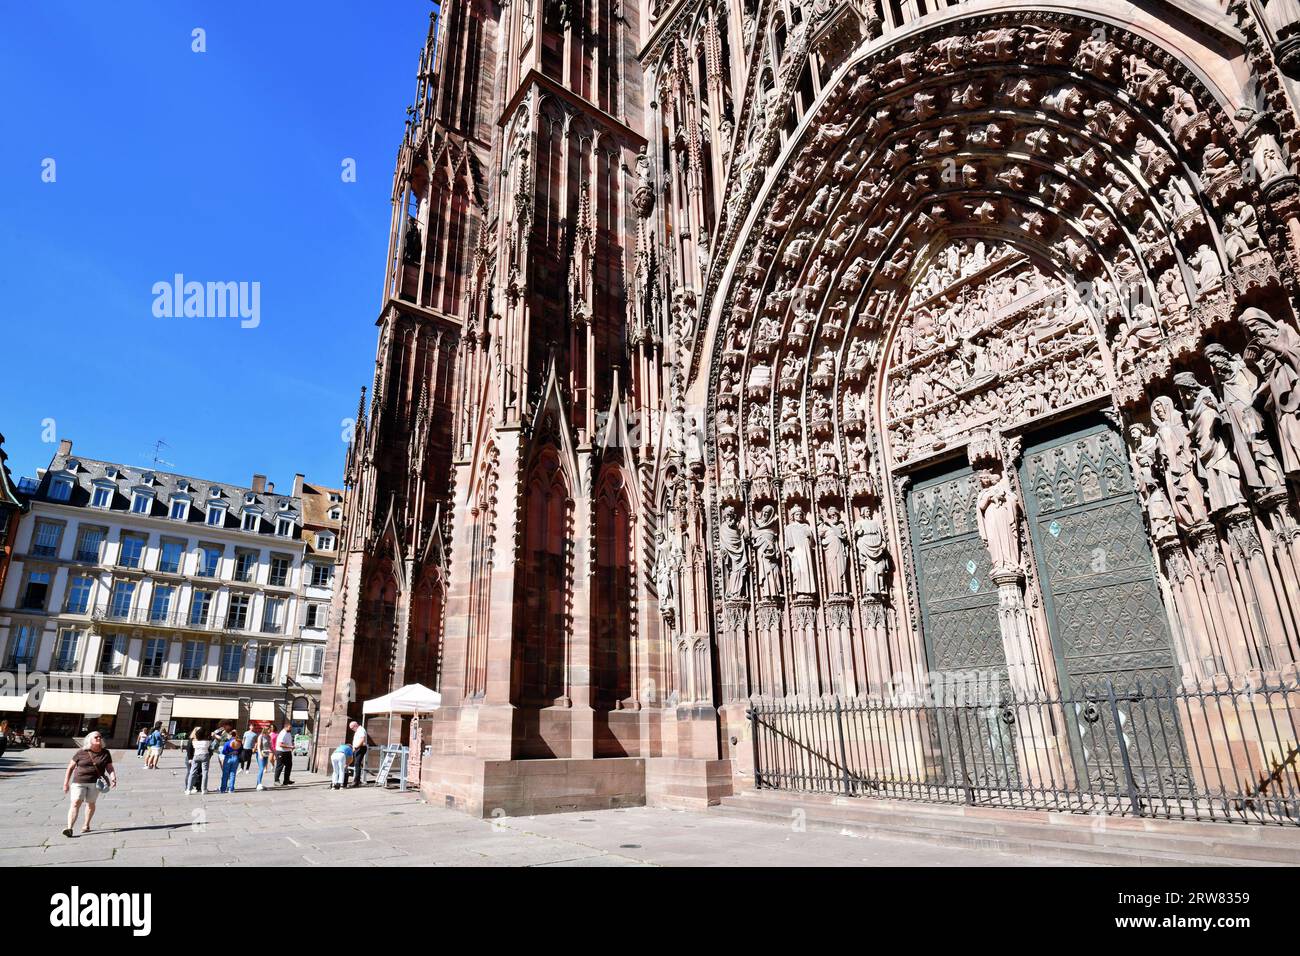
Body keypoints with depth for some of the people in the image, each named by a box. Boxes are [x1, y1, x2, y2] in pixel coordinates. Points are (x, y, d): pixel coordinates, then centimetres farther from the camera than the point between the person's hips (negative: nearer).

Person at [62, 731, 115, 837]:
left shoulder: (105, 753, 4)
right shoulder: (81, 753, 0)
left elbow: (110, 768, 5)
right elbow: (70, 767, 7)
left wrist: (113, 778, -13)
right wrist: (66, 783, 6)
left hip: (95, 782, 2)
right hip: (79, 782, -1)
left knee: (90, 803, 11)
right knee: (76, 803, -15)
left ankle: (86, 825, 29)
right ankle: (69, 828, -20)